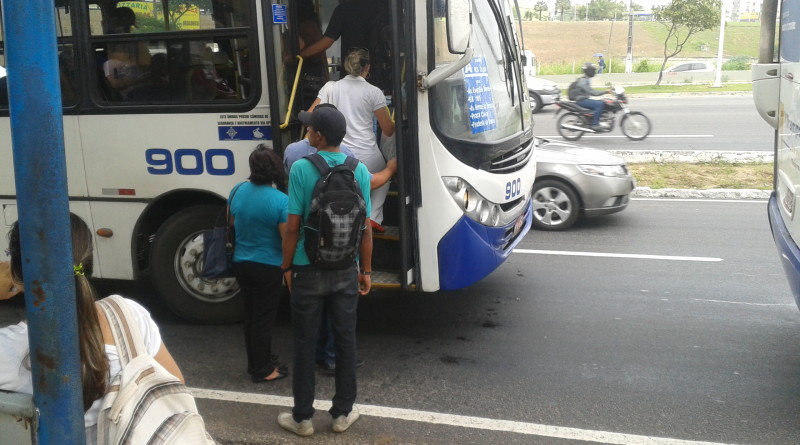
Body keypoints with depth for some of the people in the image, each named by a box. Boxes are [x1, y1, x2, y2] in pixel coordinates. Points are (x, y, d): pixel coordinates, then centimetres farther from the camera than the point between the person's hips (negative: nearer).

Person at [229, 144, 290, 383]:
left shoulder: (237, 191, -3)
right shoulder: (281, 200, -21)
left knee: (251, 315, 18)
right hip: (267, 267, -6)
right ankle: (262, 370, 16)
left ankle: (255, 362, 31)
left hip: (241, 263, 6)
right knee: (264, 318, 5)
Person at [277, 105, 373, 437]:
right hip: (346, 271, 3)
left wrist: (287, 266, 2)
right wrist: (366, 270, 9)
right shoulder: (359, 171, -3)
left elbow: (293, 226, -11)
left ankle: (303, 417, 18)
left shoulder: (301, 169, -12)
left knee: (306, 343, 8)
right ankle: (343, 413, 23)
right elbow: (365, 227, -1)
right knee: (345, 340, 12)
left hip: (309, 269, -2)